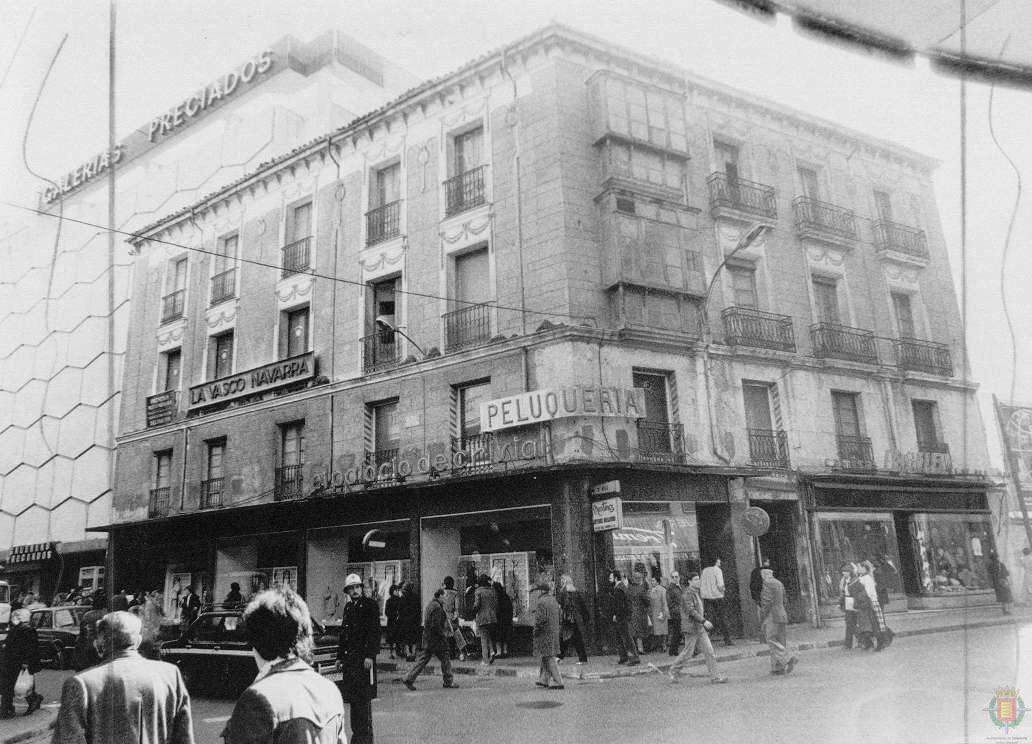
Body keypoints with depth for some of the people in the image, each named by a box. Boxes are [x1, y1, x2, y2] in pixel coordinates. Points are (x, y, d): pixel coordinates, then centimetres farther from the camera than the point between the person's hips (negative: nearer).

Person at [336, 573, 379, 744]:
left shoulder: (370, 605, -5)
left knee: (363, 699, -4)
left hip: (364, 658, -6)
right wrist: (340, 656, 16)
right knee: (352, 699, 10)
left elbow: (375, 632, -11)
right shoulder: (348, 607, 15)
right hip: (349, 658, 7)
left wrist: (370, 656, -16)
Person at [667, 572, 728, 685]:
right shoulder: (687, 595, -14)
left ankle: (714, 677, 5)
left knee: (710, 652, 3)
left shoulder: (698, 593, 15)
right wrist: (704, 621, -27)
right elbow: (691, 611, -23)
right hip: (691, 628, -8)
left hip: (701, 628, 8)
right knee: (688, 652, 0)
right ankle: (673, 672, 16)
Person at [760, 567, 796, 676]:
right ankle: (780, 668, 9)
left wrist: (762, 618, -11)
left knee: (773, 642, -6)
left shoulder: (767, 584, -12)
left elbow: (767, 602, -17)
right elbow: (783, 601, 16)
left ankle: (789, 659, -18)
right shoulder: (779, 583, 14)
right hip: (782, 615, 9)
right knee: (781, 643, 8)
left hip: (772, 618, -9)